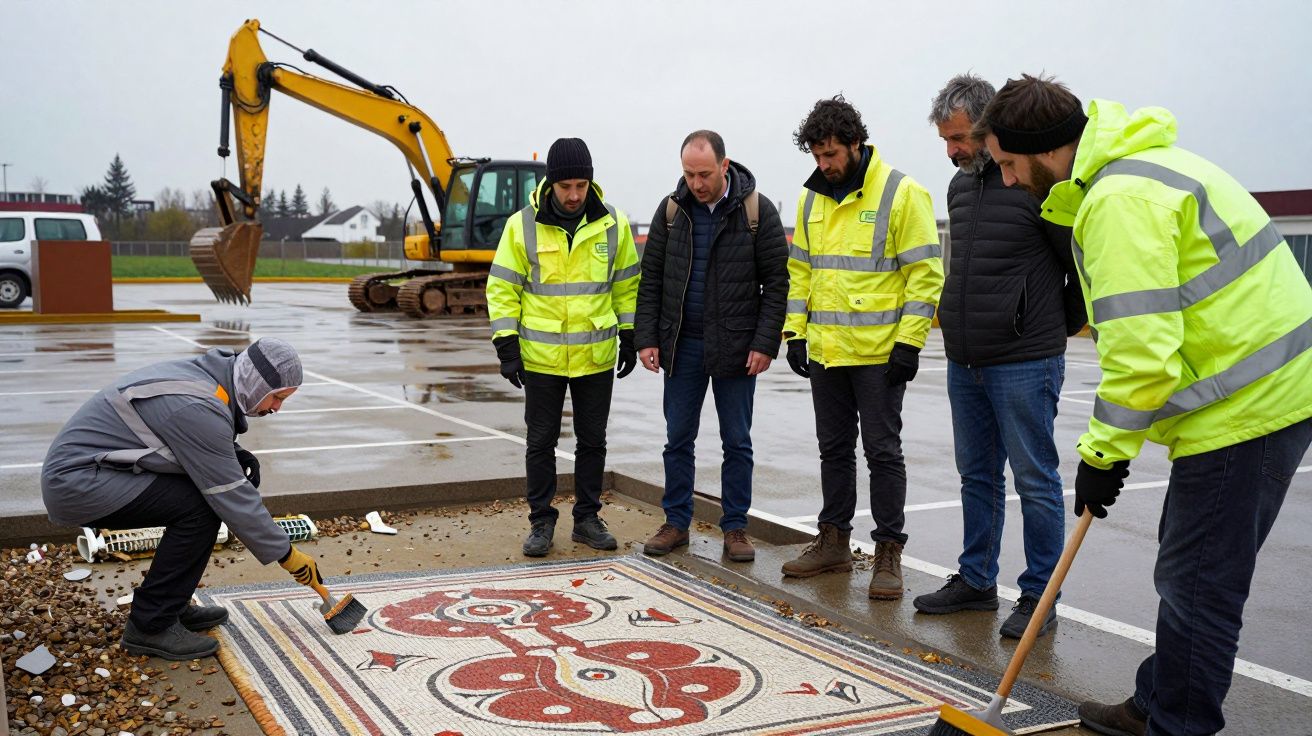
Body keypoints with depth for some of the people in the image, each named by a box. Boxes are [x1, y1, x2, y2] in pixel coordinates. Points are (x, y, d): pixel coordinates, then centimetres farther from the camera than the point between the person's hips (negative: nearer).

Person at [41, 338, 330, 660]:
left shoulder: (208, 373, 2)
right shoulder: (199, 407, -26)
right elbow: (232, 497, -22)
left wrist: (239, 457, -4)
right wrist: (286, 554, -13)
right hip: (77, 484, -10)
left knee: (209, 491, 5)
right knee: (200, 507, -21)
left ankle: (172, 606, 12)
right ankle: (150, 626, -10)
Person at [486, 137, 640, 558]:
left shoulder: (613, 224, -1)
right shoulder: (522, 225, -6)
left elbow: (627, 284, 9)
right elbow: (502, 289, -3)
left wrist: (629, 338, 6)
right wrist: (507, 346, -8)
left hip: (596, 358, 2)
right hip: (541, 358, -2)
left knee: (592, 441, 11)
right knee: (541, 442, 6)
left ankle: (587, 518, 24)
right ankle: (541, 522, 19)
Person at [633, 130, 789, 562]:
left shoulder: (757, 211, -6)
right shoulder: (671, 209, 3)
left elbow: (777, 282, -5)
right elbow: (651, 278, 6)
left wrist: (765, 343, -12)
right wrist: (646, 337, -2)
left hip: (735, 347, -2)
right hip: (681, 344, 3)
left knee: (737, 442, 6)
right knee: (678, 439, 9)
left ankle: (735, 528, 16)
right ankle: (677, 522, 20)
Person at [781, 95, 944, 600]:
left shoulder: (901, 193, -9)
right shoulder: (811, 199, 10)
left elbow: (926, 273, -10)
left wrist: (909, 343, -15)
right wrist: (795, 332, 9)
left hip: (879, 353, -6)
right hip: (824, 350, 6)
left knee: (882, 450, 0)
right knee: (834, 448, 14)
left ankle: (888, 553, 10)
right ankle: (834, 541, 25)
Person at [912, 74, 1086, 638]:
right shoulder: (960, 185, 12)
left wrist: (1061, 327, 2)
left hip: (1024, 364, -8)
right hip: (964, 361, 8)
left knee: (1035, 480, 2)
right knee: (977, 475, 15)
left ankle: (1039, 596, 12)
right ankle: (975, 581, 27)